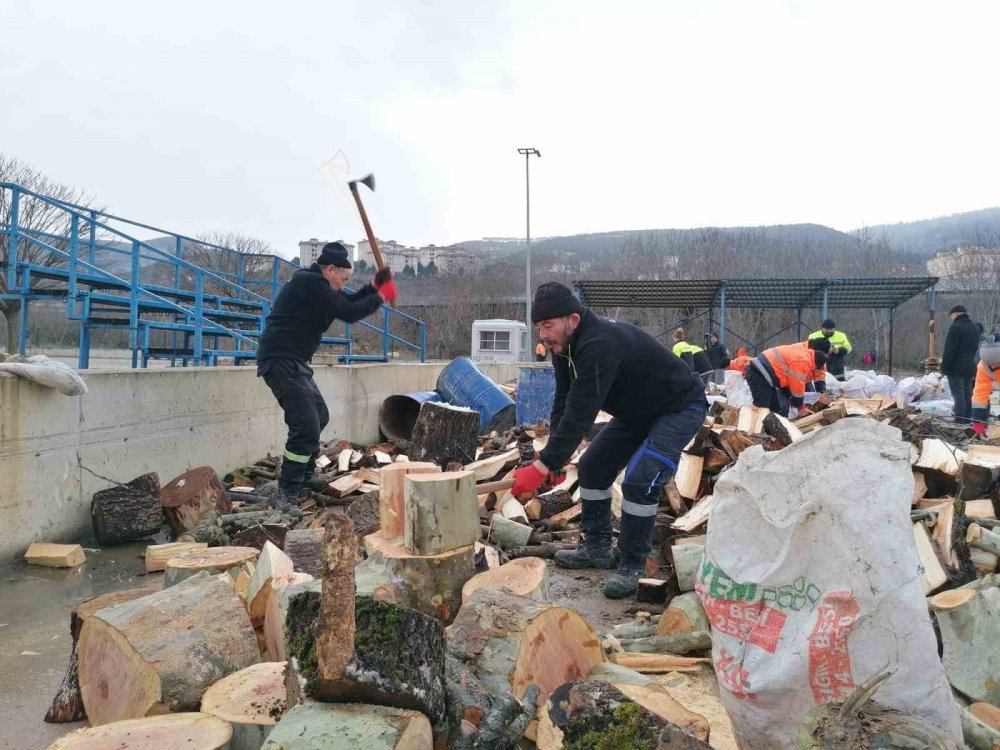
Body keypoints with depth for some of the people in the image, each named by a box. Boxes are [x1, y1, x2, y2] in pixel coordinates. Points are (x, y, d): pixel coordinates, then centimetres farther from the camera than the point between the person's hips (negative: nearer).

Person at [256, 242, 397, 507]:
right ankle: (287, 495, -10)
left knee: (319, 416, 23)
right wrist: (381, 296, -7)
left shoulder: (315, 283, 16)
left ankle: (306, 474, 38)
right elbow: (348, 313, -19)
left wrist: (373, 286, 7)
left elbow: (348, 302, 21)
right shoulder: (311, 283, -16)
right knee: (306, 426, -17)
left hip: (292, 361, 11)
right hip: (280, 361, -11)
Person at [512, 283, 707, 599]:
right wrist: (552, 458, -20)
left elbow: (580, 414, -41)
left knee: (639, 480, -22)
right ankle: (597, 548, 22)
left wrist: (542, 467, -40)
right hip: (637, 409, 9)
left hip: (680, 408, -9)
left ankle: (631, 567, -5)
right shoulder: (564, 347, -8)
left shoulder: (600, 345, -38)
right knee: (592, 466, 7)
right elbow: (563, 404, -7)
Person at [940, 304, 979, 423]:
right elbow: (975, 348, 20)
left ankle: (960, 419, -8)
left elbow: (949, 350, -17)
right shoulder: (975, 328, 14)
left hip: (956, 367, -8)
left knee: (958, 394, -7)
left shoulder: (956, 327, -15)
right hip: (970, 367, 8)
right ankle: (967, 418, 16)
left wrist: (944, 367, -14)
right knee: (967, 394, 13)